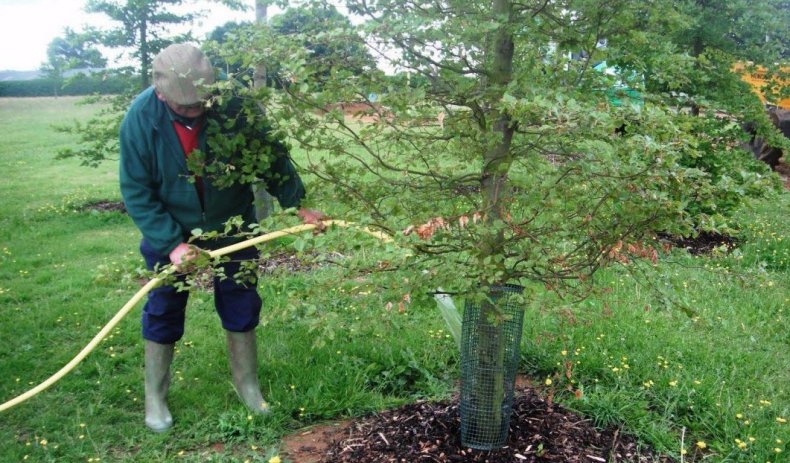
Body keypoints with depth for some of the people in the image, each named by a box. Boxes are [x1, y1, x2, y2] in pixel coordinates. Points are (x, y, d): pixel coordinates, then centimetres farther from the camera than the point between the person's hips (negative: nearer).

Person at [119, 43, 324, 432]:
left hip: (232, 227, 1)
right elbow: (135, 192, -17)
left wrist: (297, 205, -19)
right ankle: (155, 396, 31)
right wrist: (171, 244, -24)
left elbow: (272, 157, -11)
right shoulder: (140, 118, -23)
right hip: (170, 234, 0)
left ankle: (248, 385, 32)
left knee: (241, 306, 11)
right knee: (163, 312, 11)